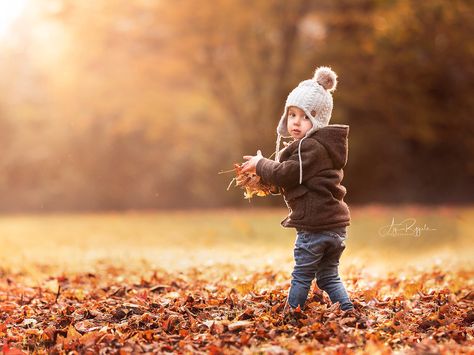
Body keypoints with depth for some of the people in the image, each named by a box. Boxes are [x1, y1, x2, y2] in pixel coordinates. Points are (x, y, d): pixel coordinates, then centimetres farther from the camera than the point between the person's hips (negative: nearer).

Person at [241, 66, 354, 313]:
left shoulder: (311, 147, -16)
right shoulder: (325, 145, 16)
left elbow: (285, 174, -19)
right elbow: (299, 179, 19)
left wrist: (260, 164, -2)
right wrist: (266, 169, 8)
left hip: (314, 225, -10)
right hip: (336, 225, 10)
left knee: (301, 277, 4)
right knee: (329, 276, 17)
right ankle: (349, 314, 13)